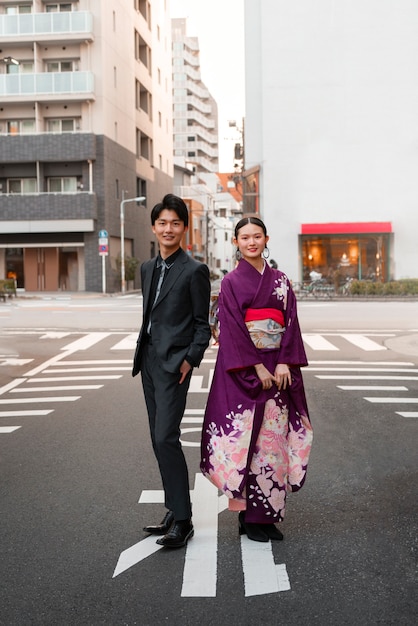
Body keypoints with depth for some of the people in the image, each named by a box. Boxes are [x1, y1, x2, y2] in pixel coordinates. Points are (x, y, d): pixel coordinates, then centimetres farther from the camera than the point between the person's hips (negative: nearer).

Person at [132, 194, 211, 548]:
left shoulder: (194, 270, -6)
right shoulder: (148, 268, 15)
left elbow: (202, 324, -6)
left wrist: (191, 359, -15)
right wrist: (141, 358, 14)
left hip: (174, 363, -8)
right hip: (149, 360, 8)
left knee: (166, 437, -13)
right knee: (159, 440, 11)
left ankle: (183, 521, -4)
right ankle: (174, 511, 22)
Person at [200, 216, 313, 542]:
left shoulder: (280, 281, 11)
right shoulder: (232, 282, 0)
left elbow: (291, 323, 5)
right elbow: (233, 330, -9)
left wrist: (284, 364, -8)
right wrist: (258, 368, -15)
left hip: (277, 370, 4)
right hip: (244, 370, -4)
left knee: (274, 437, 6)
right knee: (246, 439, -3)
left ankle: (269, 514, 16)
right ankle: (249, 517, 8)